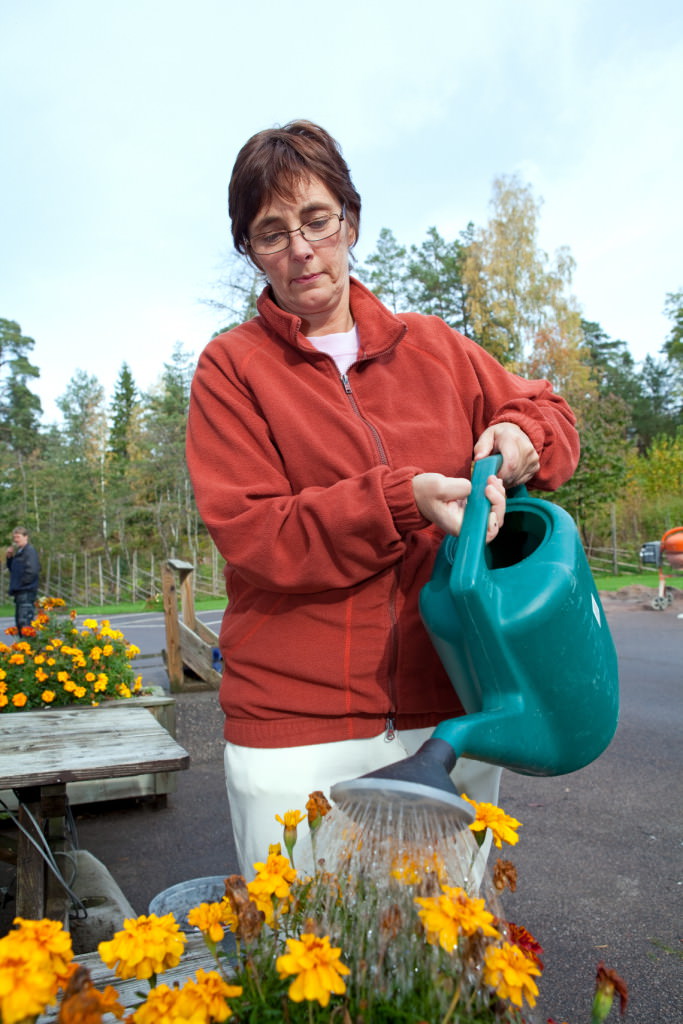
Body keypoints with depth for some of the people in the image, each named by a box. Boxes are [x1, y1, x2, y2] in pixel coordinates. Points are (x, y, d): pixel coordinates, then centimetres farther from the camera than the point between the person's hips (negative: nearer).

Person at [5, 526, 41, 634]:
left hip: (27, 592, -10)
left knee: (25, 621, -14)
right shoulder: (18, 552, 17)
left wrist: (21, 584, -13)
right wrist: (9, 557, 10)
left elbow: (32, 571, -19)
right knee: (19, 621, 13)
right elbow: (12, 569, 24)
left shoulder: (30, 550, -10)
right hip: (19, 592, 10)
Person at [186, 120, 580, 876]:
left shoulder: (432, 347, 9)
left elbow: (547, 412, 20)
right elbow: (249, 535, -10)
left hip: (450, 713, 4)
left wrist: (521, 434, -4)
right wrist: (407, 500, -20)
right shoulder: (231, 367, 0)